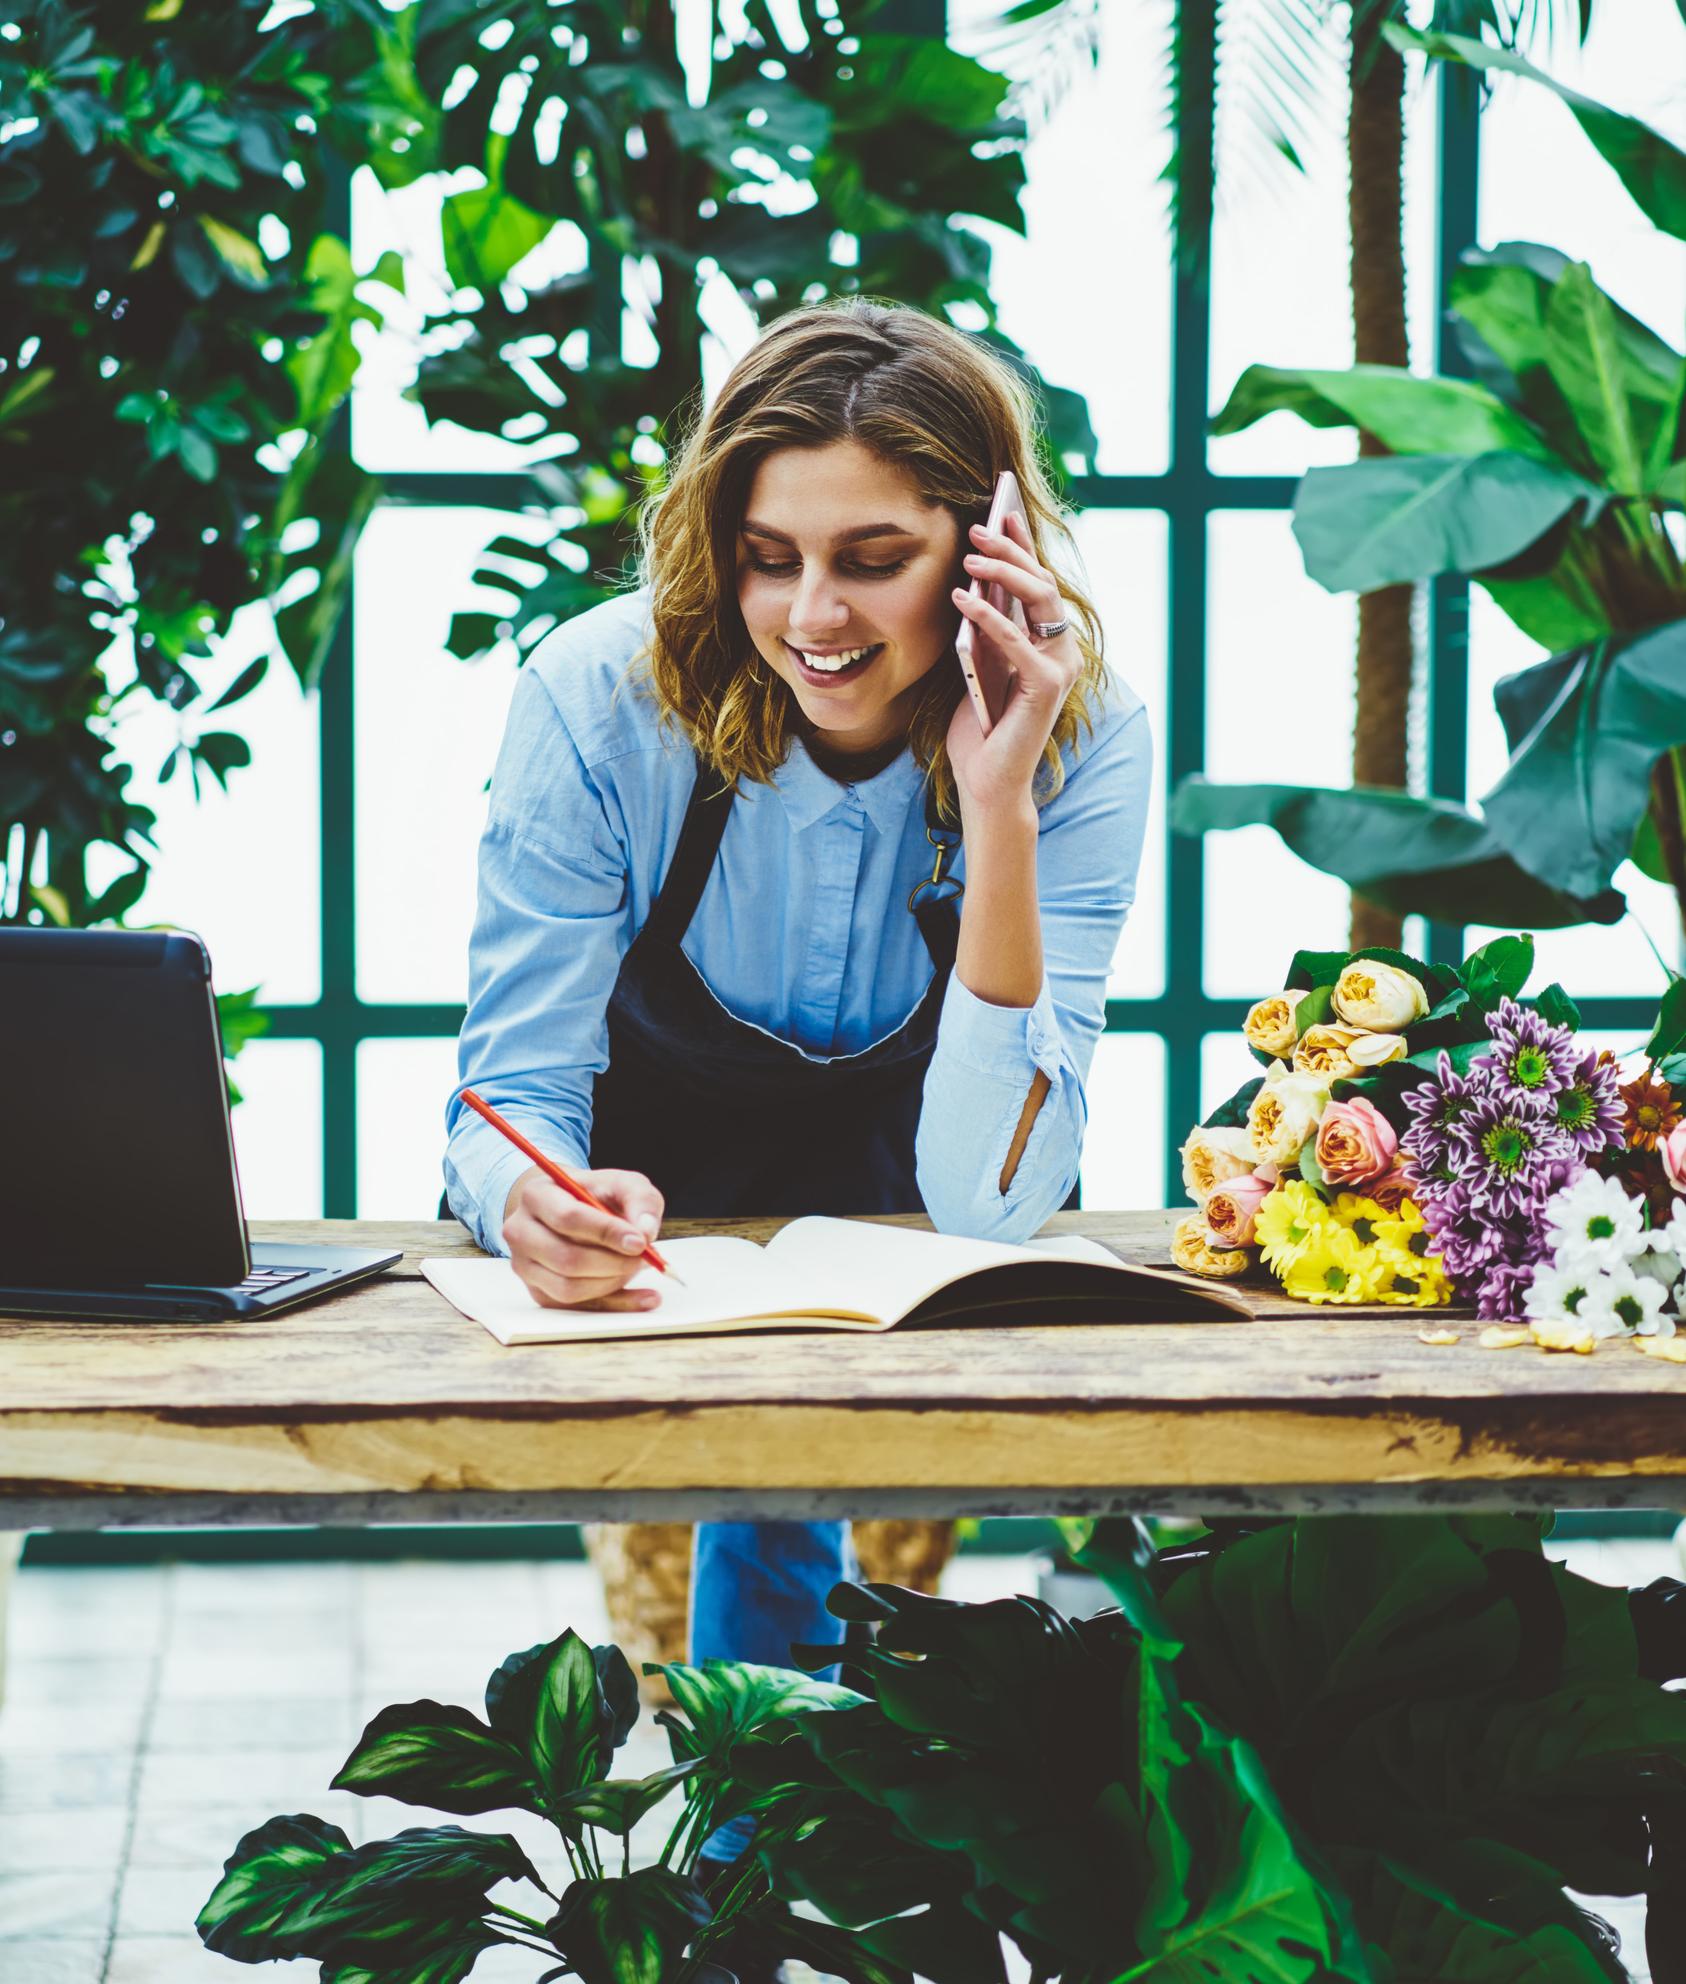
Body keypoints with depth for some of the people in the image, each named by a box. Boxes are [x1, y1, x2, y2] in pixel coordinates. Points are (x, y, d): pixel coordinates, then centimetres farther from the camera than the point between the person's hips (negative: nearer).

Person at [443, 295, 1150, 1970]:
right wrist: (537, 1204, -44)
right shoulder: (604, 698, -22)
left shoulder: (1084, 736, -21)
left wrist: (996, 802, -35)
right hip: (662, 1259, 0)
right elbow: (512, 1095, -19)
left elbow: (990, 1198, -27)